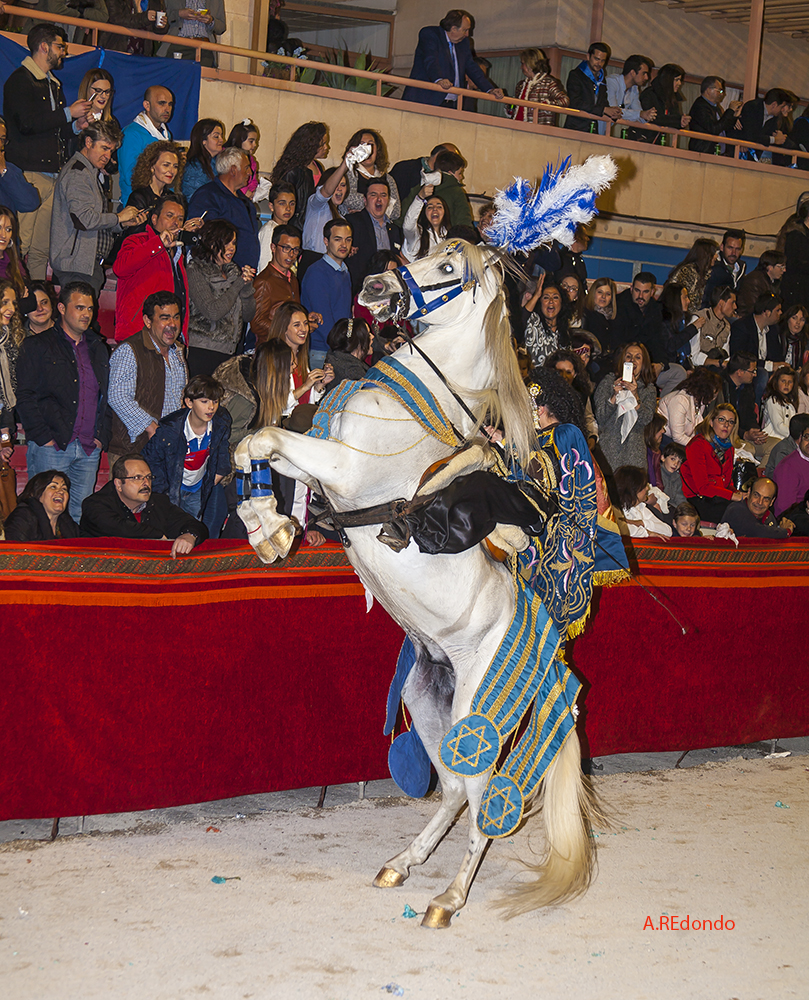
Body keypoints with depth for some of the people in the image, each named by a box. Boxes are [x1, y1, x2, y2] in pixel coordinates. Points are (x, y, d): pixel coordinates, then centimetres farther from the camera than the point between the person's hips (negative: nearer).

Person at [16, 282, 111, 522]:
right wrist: (44, 437, -12)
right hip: (51, 447, -5)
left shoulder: (98, 348, 17)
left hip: (89, 449, 5)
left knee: (81, 517, 5)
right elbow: (24, 397, -5)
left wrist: (101, 436, 9)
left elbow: (106, 397, 21)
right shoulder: (37, 346, 1)